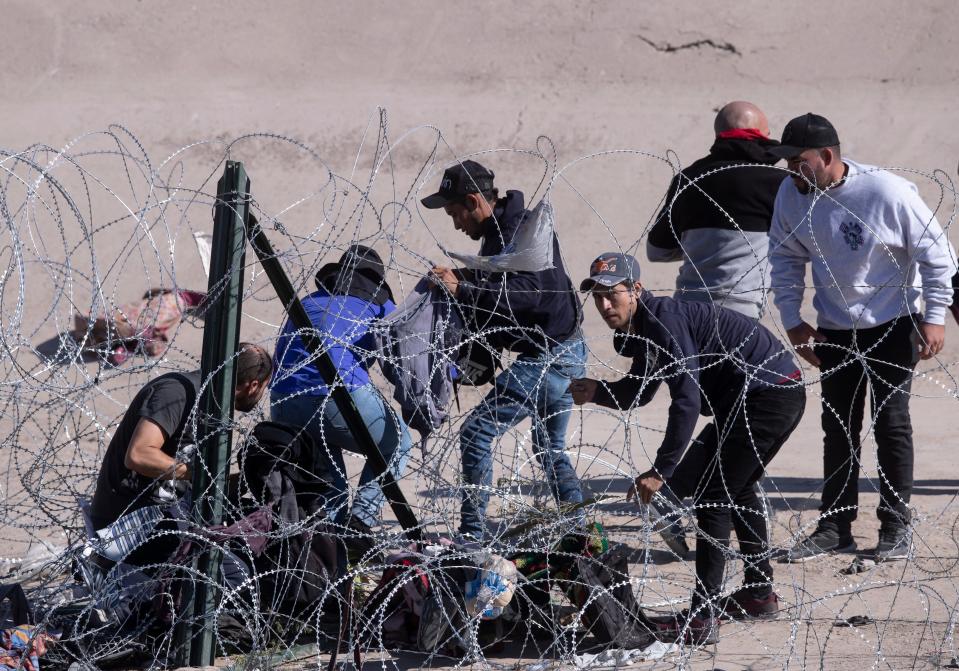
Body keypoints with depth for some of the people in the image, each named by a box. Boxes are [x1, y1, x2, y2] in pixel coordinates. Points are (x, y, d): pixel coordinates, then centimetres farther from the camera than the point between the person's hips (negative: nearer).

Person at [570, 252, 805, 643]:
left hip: (768, 393, -11)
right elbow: (639, 391, 22)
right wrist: (597, 392, 2)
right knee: (734, 489, 27)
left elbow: (687, 401, -28)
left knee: (713, 495, -11)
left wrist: (660, 472, -29)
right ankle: (759, 593, 39)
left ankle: (702, 619, -14)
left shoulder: (664, 321, -21)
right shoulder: (640, 329, 10)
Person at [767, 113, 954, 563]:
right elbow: (786, 257, 6)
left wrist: (934, 318, -14)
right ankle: (834, 527, 14)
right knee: (837, 427, 8)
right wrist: (792, 319, -1)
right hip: (833, 330, 5)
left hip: (892, 326, -5)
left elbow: (936, 253, -13)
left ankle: (896, 526, 7)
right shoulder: (791, 195, -10)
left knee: (891, 423, -2)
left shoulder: (887, 192, -24)